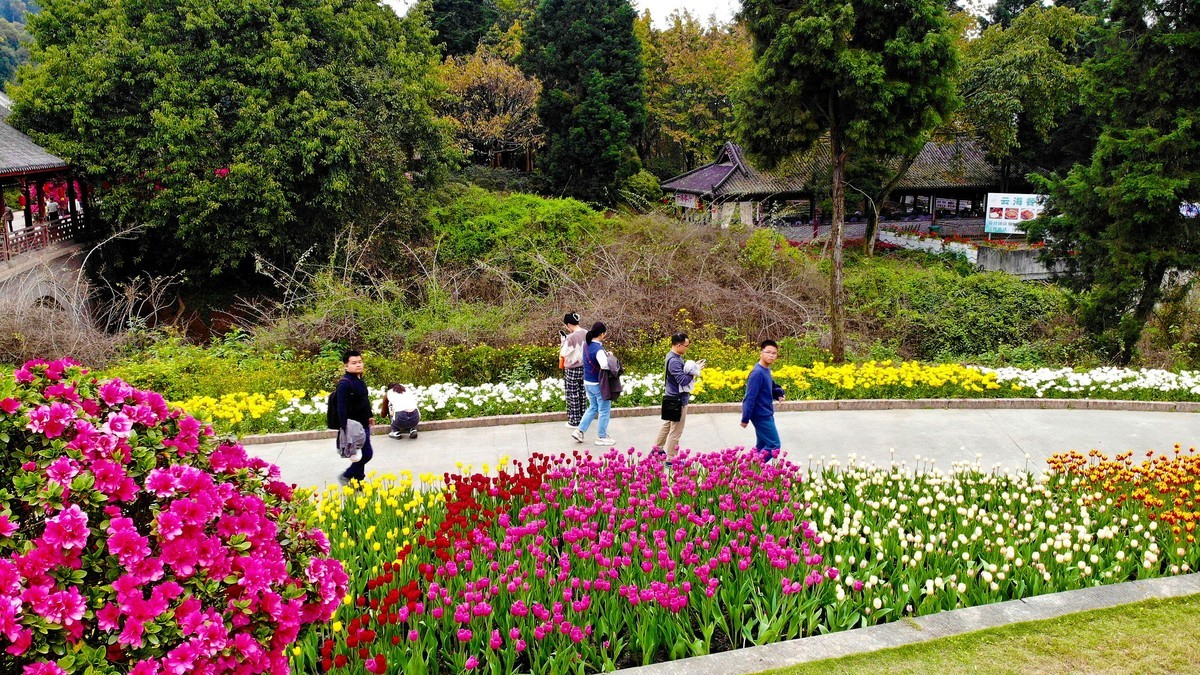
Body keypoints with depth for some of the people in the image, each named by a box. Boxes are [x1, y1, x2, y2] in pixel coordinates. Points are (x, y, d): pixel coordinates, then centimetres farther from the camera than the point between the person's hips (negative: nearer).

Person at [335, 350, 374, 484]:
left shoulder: (360, 380, 10)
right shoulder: (345, 384, -20)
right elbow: (342, 408, -25)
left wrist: (369, 416, 26)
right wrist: (344, 428, -30)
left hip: (364, 424, 10)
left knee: (361, 454, 14)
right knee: (366, 453, -9)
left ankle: (358, 480, 25)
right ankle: (346, 476, 7)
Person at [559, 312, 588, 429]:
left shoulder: (570, 337, -23)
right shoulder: (586, 334, -2)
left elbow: (563, 354, -13)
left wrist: (563, 340, -3)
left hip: (572, 370, -7)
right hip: (584, 368, 7)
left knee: (573, 396, 6)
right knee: (582, 394, 17)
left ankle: (574, 422, 14)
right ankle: (582, 418, 27)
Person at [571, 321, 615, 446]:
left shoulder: (586, 344, 2)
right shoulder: (598, 349, -25)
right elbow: (605, 365, -39)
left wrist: (605, 355, 3)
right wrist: (610, 358, -18)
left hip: (587, 382, 8)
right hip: (599, 384, -8)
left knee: (593, 408, 24)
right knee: (604, 410, 8)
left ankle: (579, 431, 21)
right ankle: (602, 437, 18)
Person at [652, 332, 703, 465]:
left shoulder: (673, 356, 7)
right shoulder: (674, 361, -25)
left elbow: (681, 372, 13)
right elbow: (683, 380, -29)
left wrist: (692, 367, -2)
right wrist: (694, 371, -17)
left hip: (673, 399, 11)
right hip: (678, 400, -11)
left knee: (667, 424, 25)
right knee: (676, 431, 0)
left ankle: (657, 448, 39)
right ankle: (671, 459, 9)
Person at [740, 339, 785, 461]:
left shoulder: (766, 370, 6)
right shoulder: (758, 372, -21)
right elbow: (750, 397, -21)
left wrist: (778, 394, -4)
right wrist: (745, 419, -20)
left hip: (766, 415, 9)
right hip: (762, 416, -9)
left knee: (762, 446, 13)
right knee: (774, 446, -5)